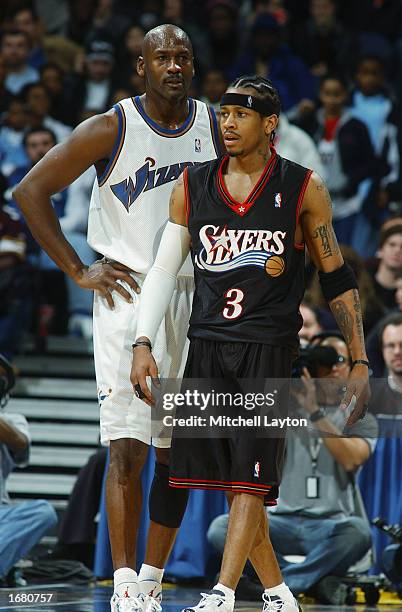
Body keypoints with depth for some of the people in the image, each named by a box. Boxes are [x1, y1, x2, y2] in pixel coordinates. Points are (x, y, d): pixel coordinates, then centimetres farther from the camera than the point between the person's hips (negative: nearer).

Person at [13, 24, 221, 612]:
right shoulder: (111, 129, -7)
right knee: (127, 448, -11)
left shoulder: (217, 128, 5)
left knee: (177, 452, 7)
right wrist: (78, 270, -8)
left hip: (197, 299, 4)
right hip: (127, 295, -4)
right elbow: (30, 191, -6)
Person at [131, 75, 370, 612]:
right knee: (227, 475, 4)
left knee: (251, 475, -13)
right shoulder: (192, 186, 8)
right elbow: (164, 270, 11)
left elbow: (337, 280, 4)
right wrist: (143, 344, -1)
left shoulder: (303, 189, 1)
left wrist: (361, 364, 0)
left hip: (269, 346, -4)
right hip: (207, 345, 4)